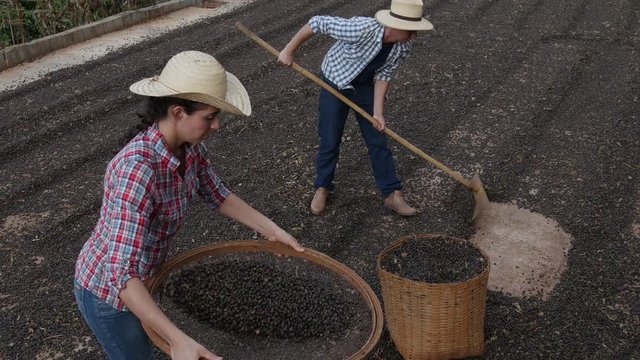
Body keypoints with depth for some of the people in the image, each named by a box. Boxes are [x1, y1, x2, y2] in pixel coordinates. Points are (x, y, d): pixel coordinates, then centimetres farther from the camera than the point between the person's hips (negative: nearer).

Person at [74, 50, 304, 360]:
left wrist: (271, 230, 4)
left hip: (148, 276, 7)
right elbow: (122, 275, -41)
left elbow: (217, 195, 7)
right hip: (109, 292, -7)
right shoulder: (137, 169, -38)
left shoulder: (189, 147, -13)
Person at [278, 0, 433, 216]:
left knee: (377, 141, 5)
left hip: (365, 87, 4)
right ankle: (322, 188, 28)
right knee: (330, 142, 4)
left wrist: (378, 112, -17)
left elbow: (383, 75, -9)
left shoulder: (403, 46, -21)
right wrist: (289, 51, -21)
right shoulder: (362, 29, -38)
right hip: (335, 83, -4)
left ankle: (391, 194, 16)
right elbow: (318, 23, -29)